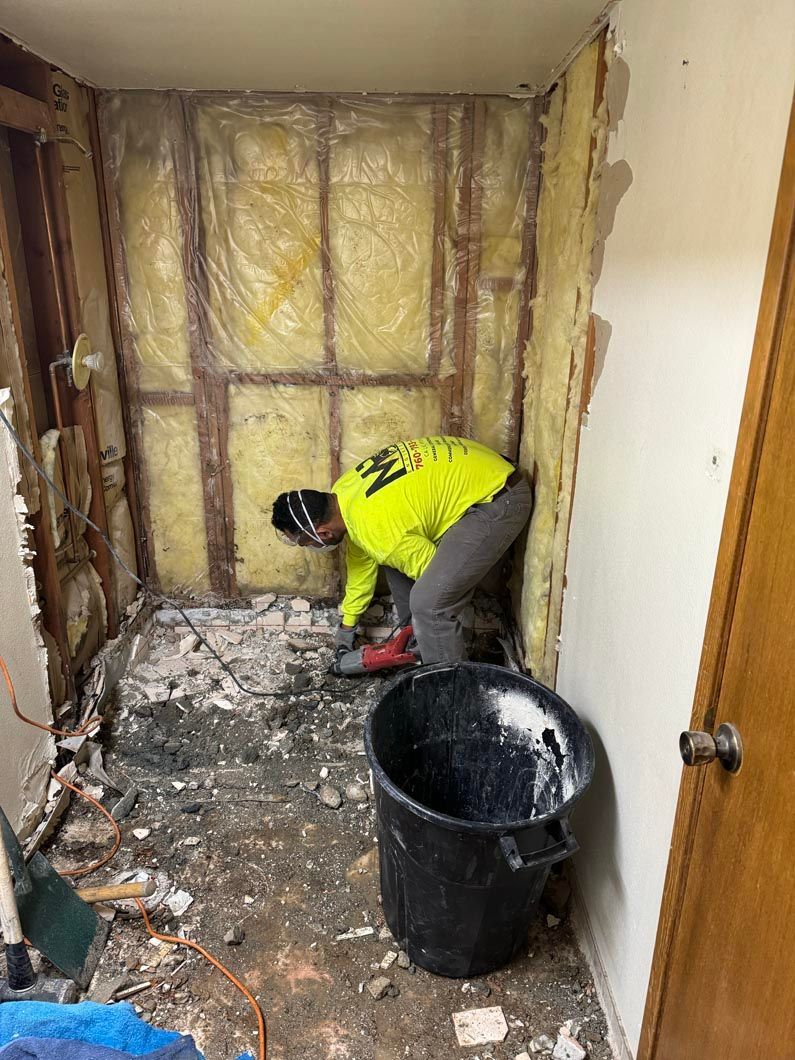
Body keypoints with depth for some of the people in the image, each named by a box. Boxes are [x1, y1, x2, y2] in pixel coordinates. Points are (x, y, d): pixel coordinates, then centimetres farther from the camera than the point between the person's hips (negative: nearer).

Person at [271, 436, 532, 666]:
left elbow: (436, 574, -13)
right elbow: (360, 559, 18)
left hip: (499, 501, -10)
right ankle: (416, 642, 33)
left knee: (429, 602, -15)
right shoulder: (342, 492, 2)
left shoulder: (378, 530, -28)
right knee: (395, 560, 17)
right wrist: (348, 623, 28)